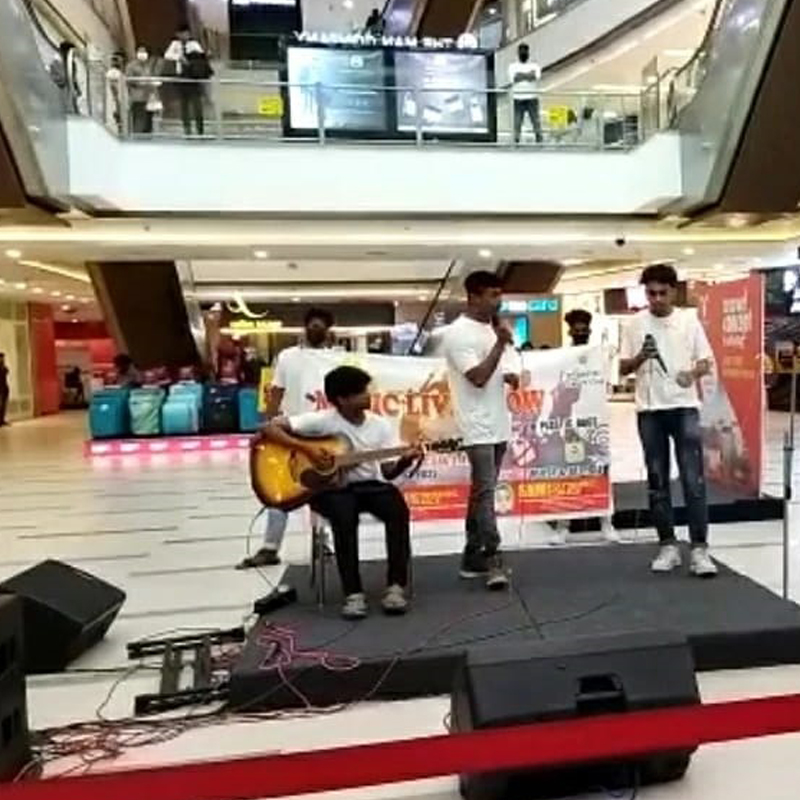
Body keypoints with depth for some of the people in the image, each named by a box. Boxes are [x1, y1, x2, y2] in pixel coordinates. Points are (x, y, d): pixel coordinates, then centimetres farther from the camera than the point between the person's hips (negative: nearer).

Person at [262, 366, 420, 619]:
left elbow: (388, 471, -2)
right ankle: (353, 593, -25)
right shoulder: (322, 421, -10)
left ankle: (395, 586, -20)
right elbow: (271, 428, -14)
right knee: (345, 516, -36)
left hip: (368, 485, 3)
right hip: (331, 488, -3)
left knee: (398, 509, -27)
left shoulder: (380, 425, 1)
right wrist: (307, 449, -22)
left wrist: (405, 460, -24)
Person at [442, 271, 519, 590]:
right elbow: (478, 377, -20)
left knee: (481, 491, 11)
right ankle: (492, 560, -8)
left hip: (498, 424, 9)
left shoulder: (491, 329, 16)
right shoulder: (458, 333, -12)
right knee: (485, 491, -11)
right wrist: (501, 344, -18)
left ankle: (473, 557, 18)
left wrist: (508, 375, 4)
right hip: (478, 427, -9)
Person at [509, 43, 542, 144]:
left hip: (532, 98, 0)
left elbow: (536, 77, -9)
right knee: (517, 121, -2)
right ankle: (516, 141, 3)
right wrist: (528, 75, -6)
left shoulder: (534, 65, 10)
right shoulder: (513, 66, 10)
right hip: (518, 99, 0)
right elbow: (513, 78, -9)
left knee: (536, 120, -4)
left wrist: (521, 75, -8)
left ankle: (539, 140, 0)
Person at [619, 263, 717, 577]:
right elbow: (623, 368, 4)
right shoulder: (635, 324, 3)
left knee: (693, 480, -4)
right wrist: (641, 357, -16)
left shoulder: (689, 320, 3)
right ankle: (668, 546, 16)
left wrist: (693, 373, -17)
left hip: (685, 408, -1)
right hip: (649, 410, 1)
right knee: (657, 482, 7)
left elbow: (706, 361, 5)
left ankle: (699, 548, 2)